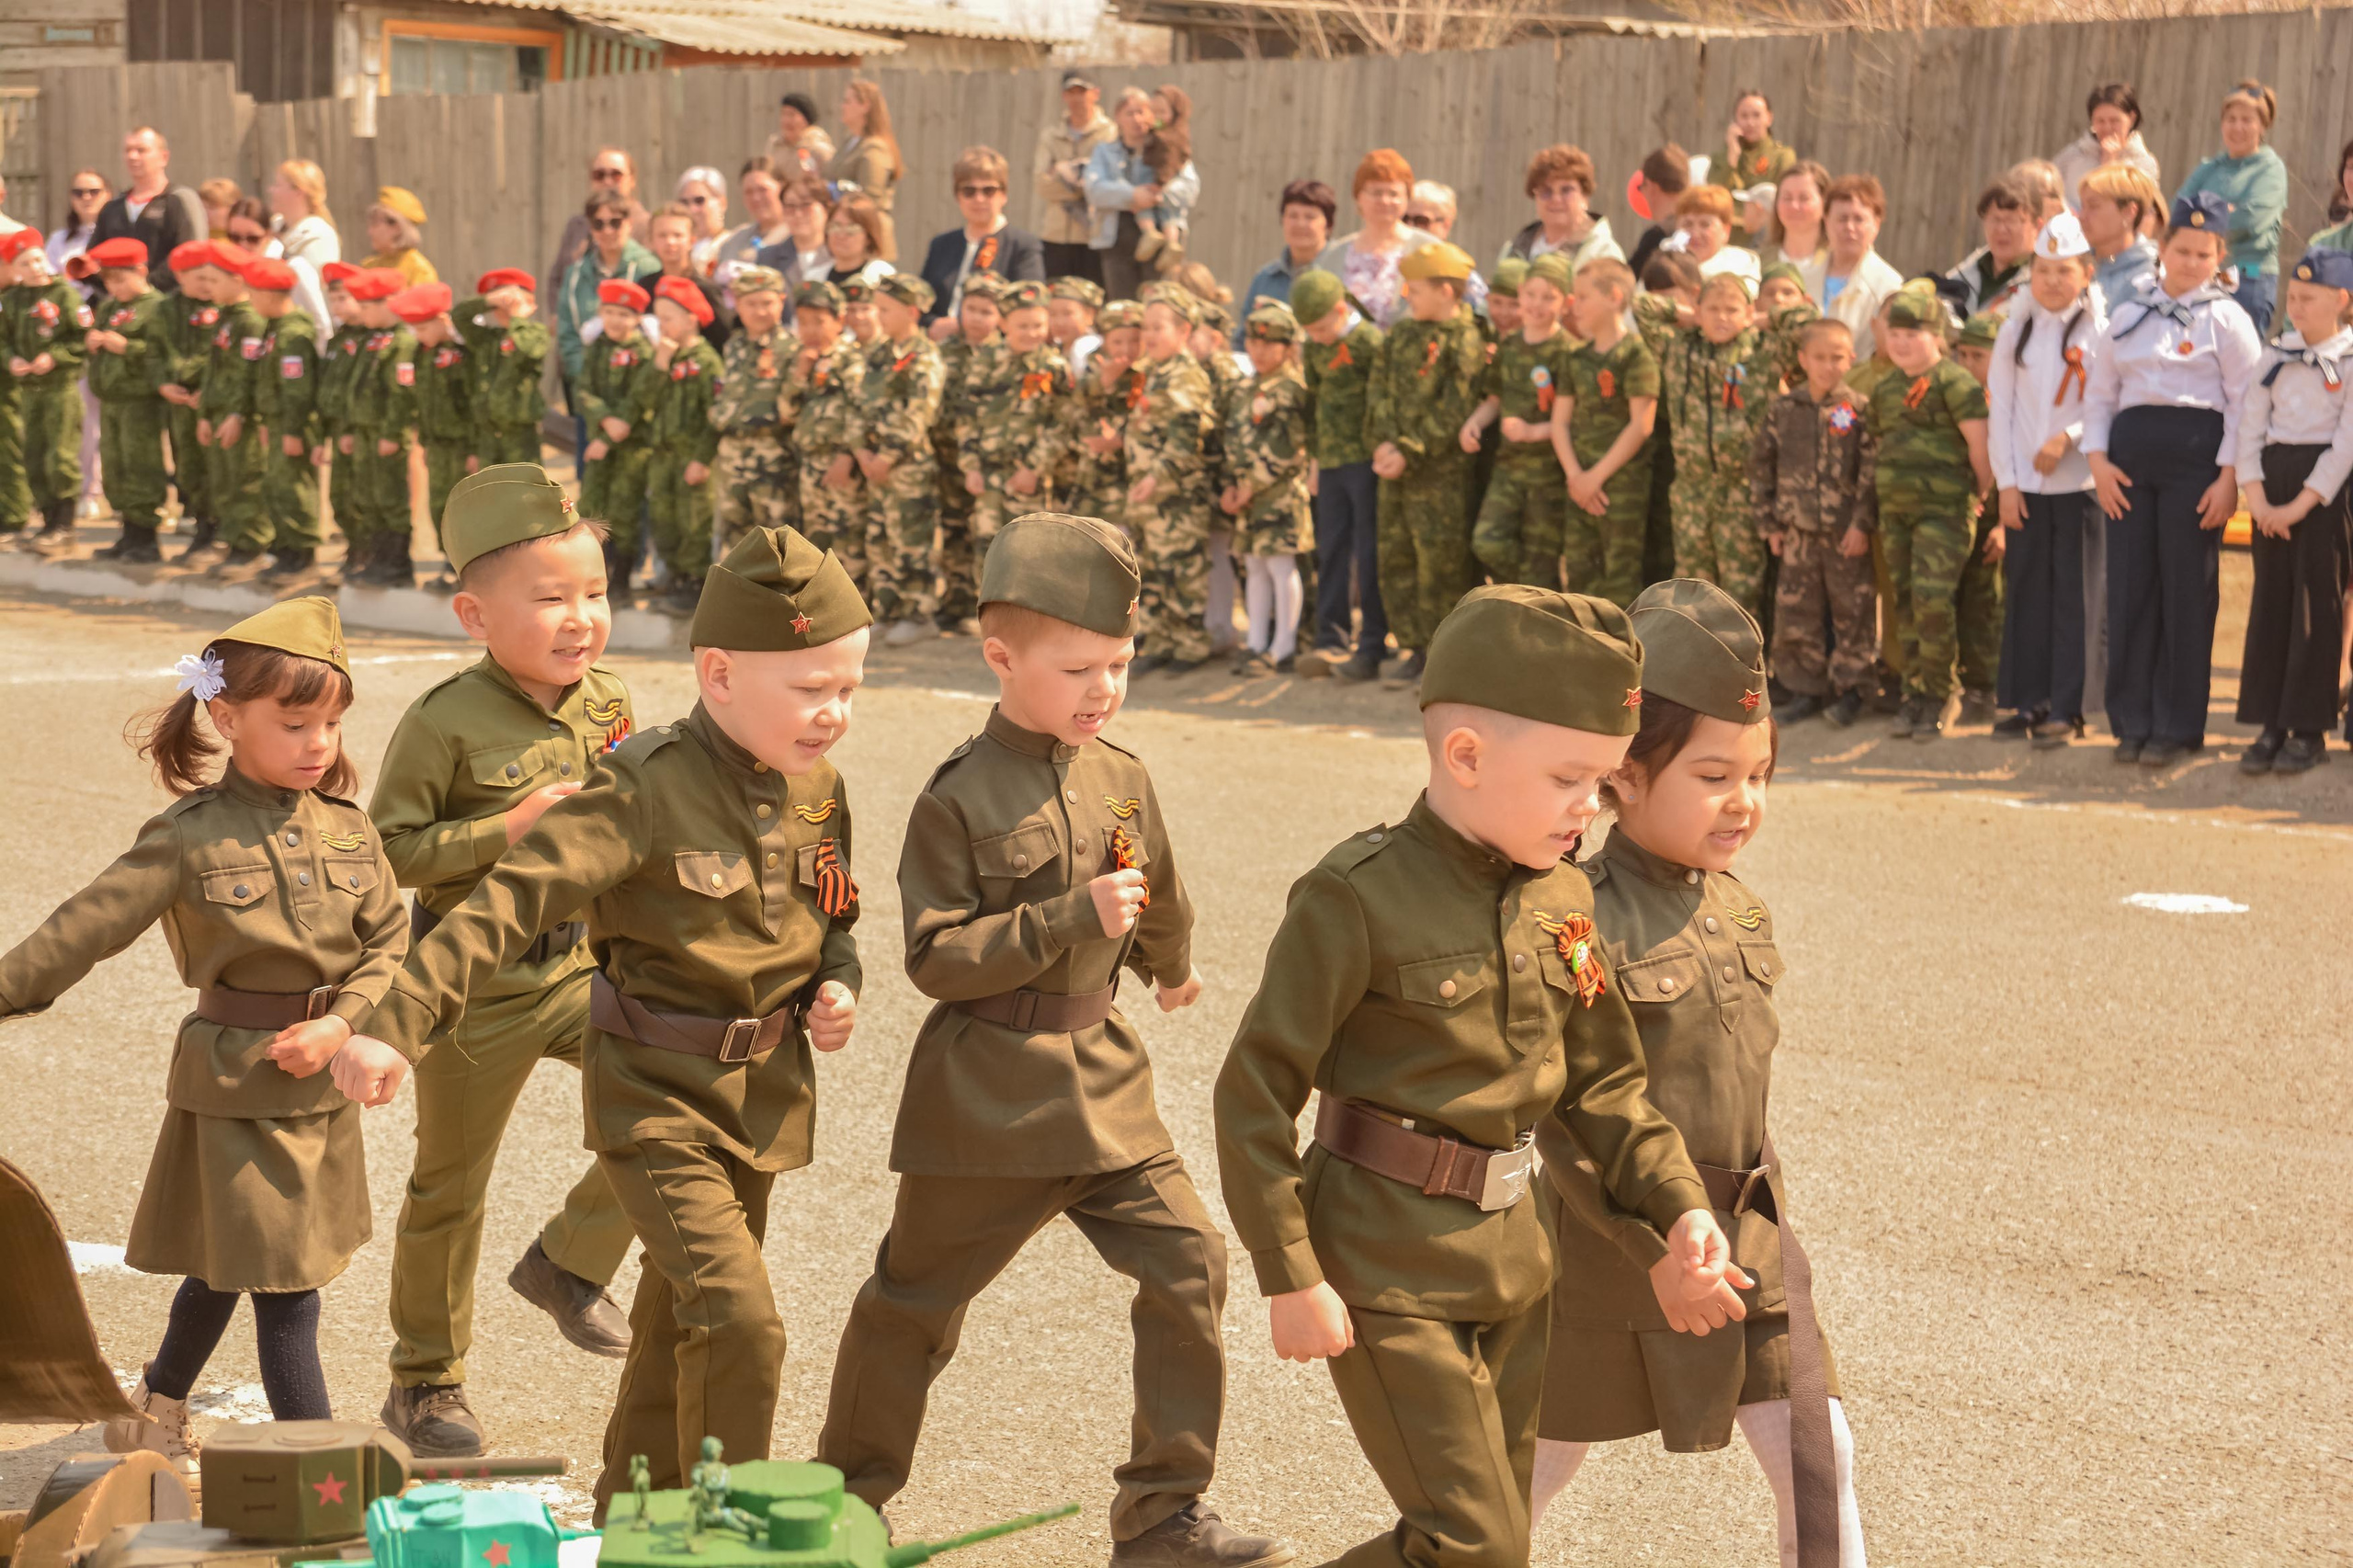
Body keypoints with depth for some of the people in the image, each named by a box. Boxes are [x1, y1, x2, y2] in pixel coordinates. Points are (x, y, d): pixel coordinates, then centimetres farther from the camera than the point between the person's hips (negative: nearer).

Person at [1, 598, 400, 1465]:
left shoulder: (347, 824, 1)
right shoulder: (192, 835, -12)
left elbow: (391, 939, 4)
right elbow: (84, 928, -9)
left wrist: (342, 1025, -10)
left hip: (325, 1079, 5)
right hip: (234, 1081, -5)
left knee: (227, 1263, 20)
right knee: (284, 1286, -4)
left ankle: (154, 1418, 42)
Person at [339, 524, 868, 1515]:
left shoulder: (818, 791, 1)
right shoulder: (645, 789, -21)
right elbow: (507, 904, -26)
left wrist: (837, 986, -3)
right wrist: (398, 1026, -34)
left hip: (765, 1091, 7)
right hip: (656, 1095, -7)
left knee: (679, 1322, 19)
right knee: (739, 1319, -18)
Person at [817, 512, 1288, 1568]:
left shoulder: (1123, 778, 1)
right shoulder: (959, 800, -15)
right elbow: (935, 956, -20)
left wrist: (1170, 967, 36)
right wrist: (1073, 918, -26)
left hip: (1101, 1078, 5)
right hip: (985, 1094, -4)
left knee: (1188, 1263, -6)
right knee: (916, 1300, 11)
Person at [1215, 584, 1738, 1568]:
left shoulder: (1561, 901, 3)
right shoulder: (1359, 901, -18)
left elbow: (1603, 1084, 13)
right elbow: (1254, 1096, -16)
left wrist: (1675, 1209, -1)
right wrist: (1291, 1277, -17)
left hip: (1511, 1258, 7)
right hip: (1387, 1274, -7)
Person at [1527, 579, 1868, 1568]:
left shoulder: (1733, 906, 3)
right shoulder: (1587, 921, -20)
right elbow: (1565, 1121, -19)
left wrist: (1757, 1217, 16)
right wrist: (1657, 1243, -20)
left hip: (1748, 1233, 6)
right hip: (1616, 1237, -6)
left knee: (1817, 1457, 3)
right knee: (1548, 1456, 12)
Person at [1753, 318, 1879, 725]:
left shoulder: (1859, 410, -3)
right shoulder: (1783, 410, 5)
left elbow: (1872, 472, -6)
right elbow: (1760, 465, 10)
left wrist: (1862, 524, -11)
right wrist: (1770, 523, 6)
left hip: (1847, 531, -3)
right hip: (1798, 530, 3)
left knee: (1852, 611, 2)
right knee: (1793, 612, 3)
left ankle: (1850, 688, 12)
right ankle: (1807, 687, 15)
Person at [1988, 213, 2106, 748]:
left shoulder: (2101, 330, -3)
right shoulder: (2016, 329, 9)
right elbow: (1999, 406, 8)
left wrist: (2068, 437, -19)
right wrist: (2006, 482, 1)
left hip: (2080, 480, -4)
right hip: (2025, 483, 4)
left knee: (2075, 594, -2)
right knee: (2025, 589, 6)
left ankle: (2066, 709, 3)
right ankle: (2029, 700, 15)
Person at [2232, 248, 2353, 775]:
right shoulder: (2276, 356, 10)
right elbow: (2249, 425, 4)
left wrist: (2301, 504, -16)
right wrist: (2256, 496, -9)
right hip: (2273, 480, 5)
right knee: (2270, 599, 4)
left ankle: (2310, 730, 2)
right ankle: (2271, 725, 9)